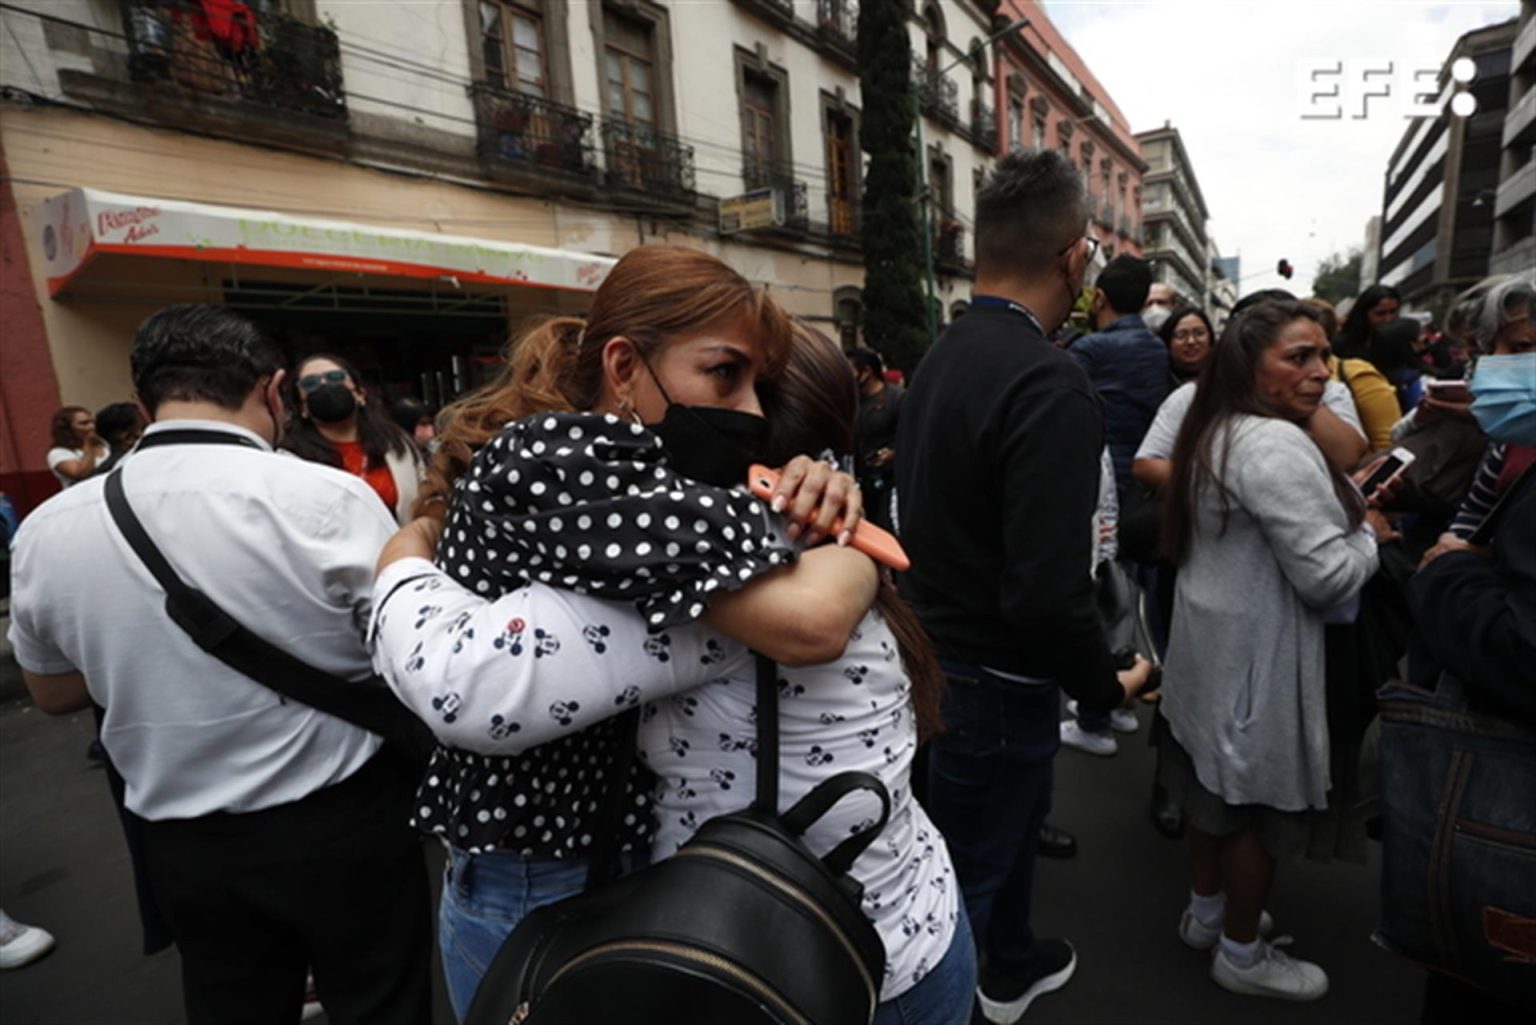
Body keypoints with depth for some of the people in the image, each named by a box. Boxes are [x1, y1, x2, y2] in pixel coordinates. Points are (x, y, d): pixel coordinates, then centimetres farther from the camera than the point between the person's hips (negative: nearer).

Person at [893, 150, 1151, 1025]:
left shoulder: (942, 356, 1)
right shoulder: (1051, 384, -26)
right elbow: (1049, 588, -31)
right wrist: (1107, 684, -12)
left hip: (937, 646, 9)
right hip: (996, 679, -9)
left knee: (1011, 821, 30)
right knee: (970, 868, 13)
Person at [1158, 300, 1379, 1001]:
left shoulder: (1216, 432, 8)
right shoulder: (1276, 444, -23)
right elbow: (1327, 577, -23)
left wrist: (1342, 506, 16)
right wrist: (1368, 534, -4)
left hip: (1211, 649, 10)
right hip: (1254, 663, -10)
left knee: (1216, 789, 22)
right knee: (1259, 804, 8)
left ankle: (1206, 912, 41)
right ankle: (1242, 955, 28)